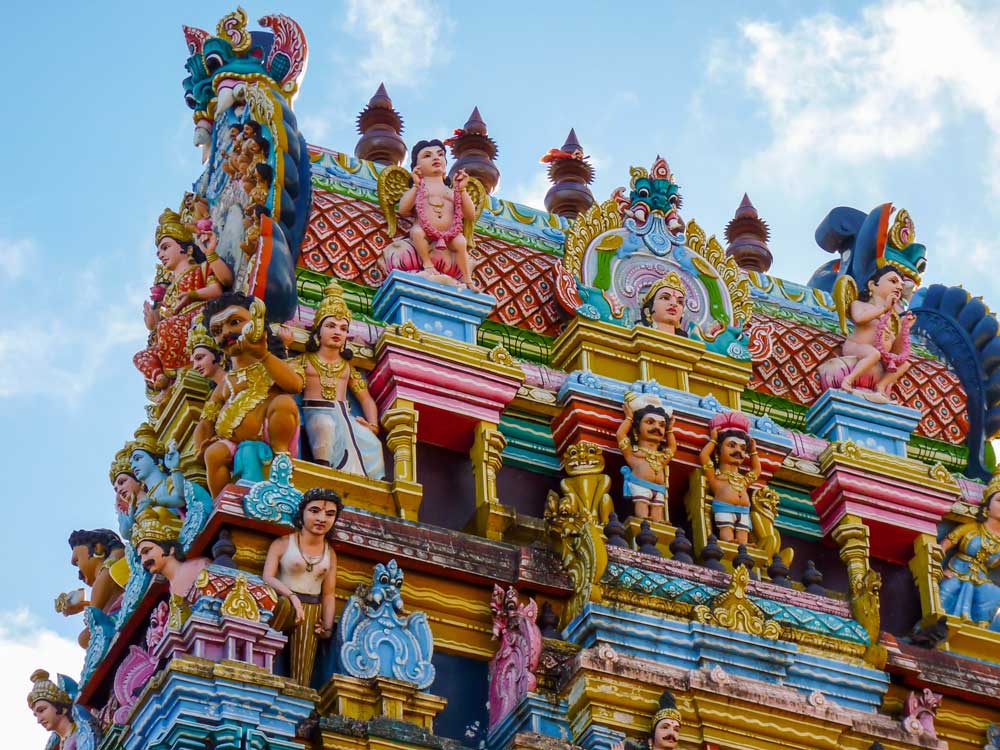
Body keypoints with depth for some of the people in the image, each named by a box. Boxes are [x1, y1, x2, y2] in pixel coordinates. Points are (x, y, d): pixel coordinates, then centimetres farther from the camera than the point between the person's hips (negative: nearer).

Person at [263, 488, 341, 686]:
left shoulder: (330, 554, 13)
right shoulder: (282, 544, -1)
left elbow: (329, 595, 11)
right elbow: (267, 577, -11)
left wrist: (328, 627, -1)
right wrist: (292, 596, -26)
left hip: (312, 613, 4)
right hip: (281, 606, -4)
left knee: (302, 678, -7)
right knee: (285, 603, -40)